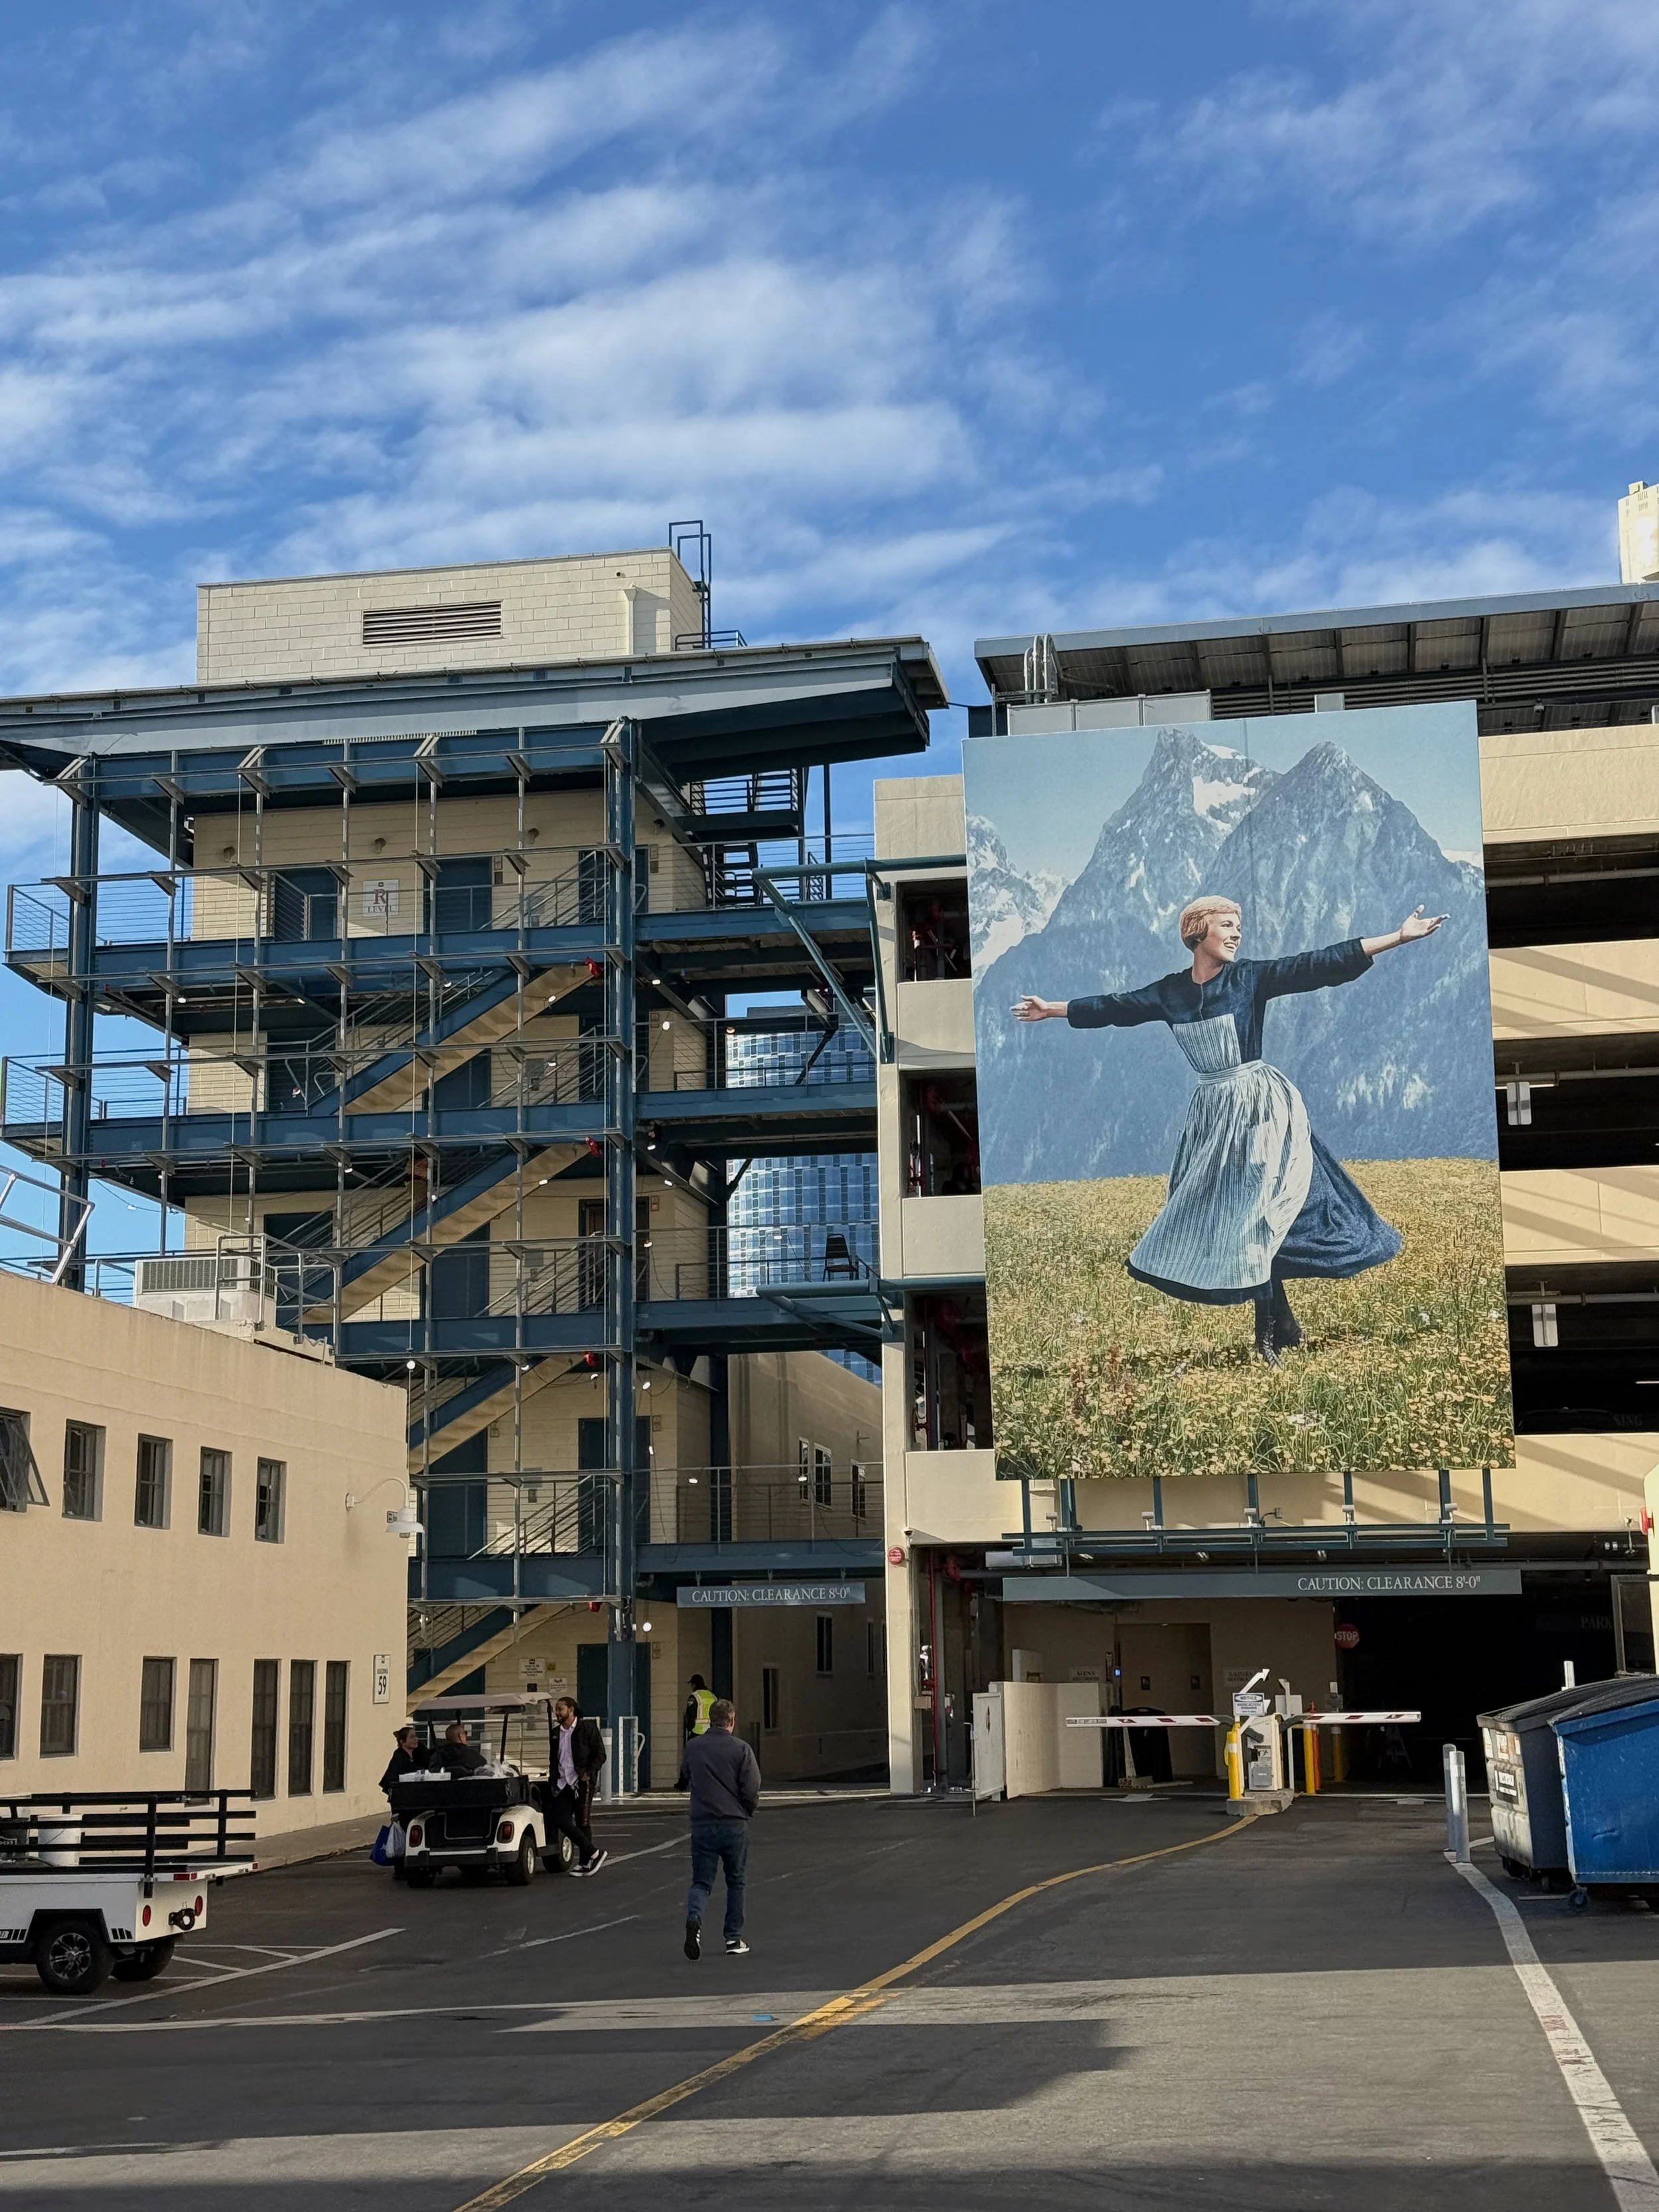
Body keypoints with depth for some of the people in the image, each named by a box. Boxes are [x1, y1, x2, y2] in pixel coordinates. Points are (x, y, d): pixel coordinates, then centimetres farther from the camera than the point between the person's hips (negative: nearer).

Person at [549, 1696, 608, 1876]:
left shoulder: (588, 1729, -2)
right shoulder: (556, 1734, 15)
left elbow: (600, 1756, -3)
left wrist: (588, 1773, -16)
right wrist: (554, 1782, 8)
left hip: (582, 1782, -5)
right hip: (564, 1783, 6)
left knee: (583, 1822, -3)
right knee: (561, 1821, -6)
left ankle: (585, 1862, 7)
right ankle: (593, 1854, 1)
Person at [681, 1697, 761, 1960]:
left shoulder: (692, 1748, 2)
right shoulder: (740, 1749, -8)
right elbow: (752, 1790, -9)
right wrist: (748, 1812, 11)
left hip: (702, 1824, 2)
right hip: (734, 1824, -2)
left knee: (701, 1882, 6)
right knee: (736, 1881, 15)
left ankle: (694, 1918, -23)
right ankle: (734, 1939, 18)